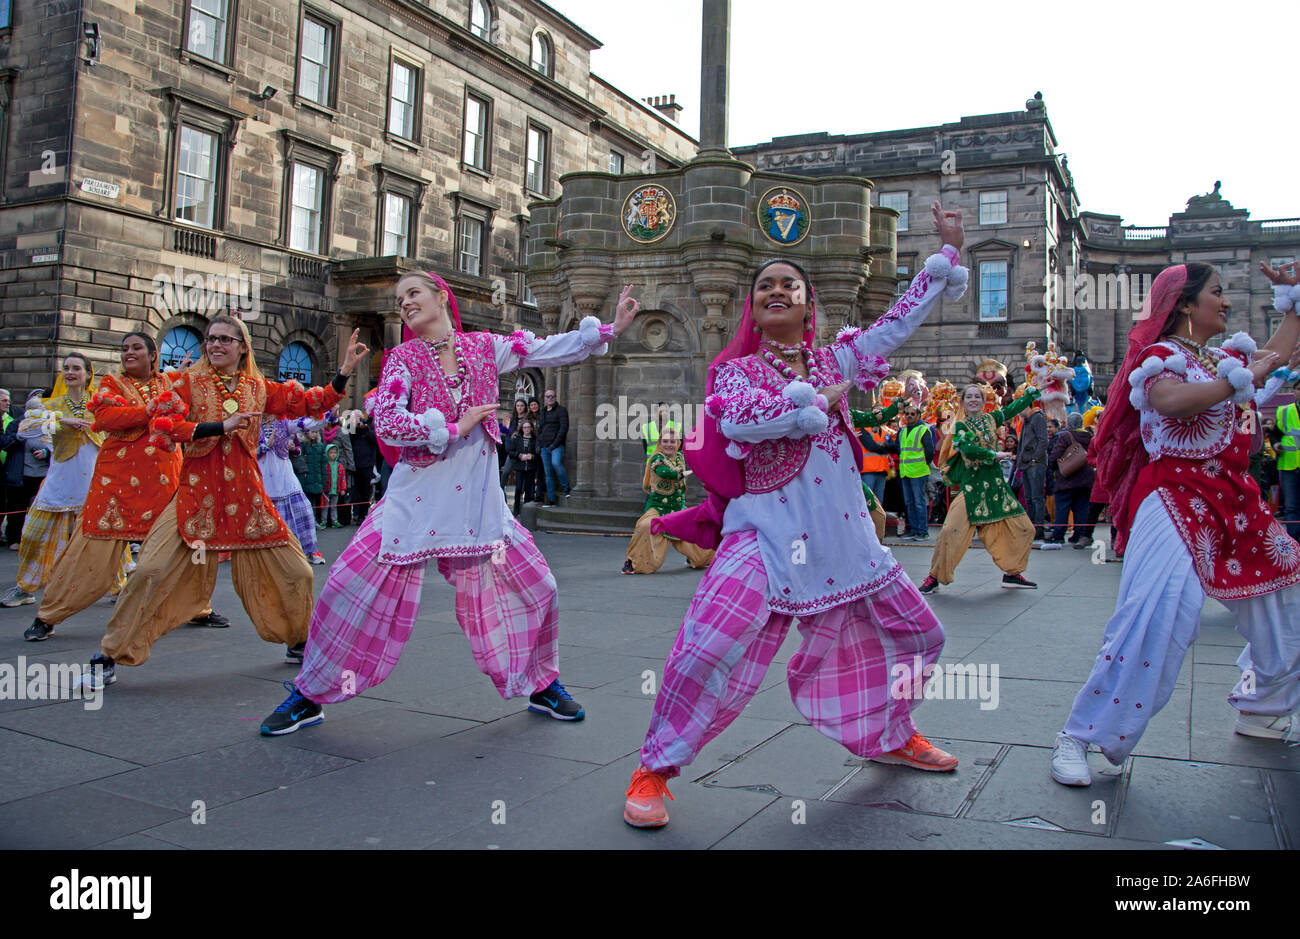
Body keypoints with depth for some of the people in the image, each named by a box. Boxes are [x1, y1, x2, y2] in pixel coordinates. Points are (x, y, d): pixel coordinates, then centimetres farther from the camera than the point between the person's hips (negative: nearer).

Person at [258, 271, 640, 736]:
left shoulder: (485, 347, 5)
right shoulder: (403, 358, 0)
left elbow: (552, 349, 6)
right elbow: (386, 424, -12)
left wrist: (610, 328, 1)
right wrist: (455, 426, -14)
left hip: (479, 499, 2)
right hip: (417, 496, -2)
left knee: (536, 588, 1)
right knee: (351, 586, -6)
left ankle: (543, 685, 24)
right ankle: (309, 695, 13)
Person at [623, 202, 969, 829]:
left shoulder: (834, 360, 13)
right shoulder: (735, 370, 2)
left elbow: (904, 316, 16)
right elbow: (740, 419, -20)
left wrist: (948, 247, 17)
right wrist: (817, 400, -12)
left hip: (843, 533, 6)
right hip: (768, 532, -5)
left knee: (913, 634, 15)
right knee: (711, 645, -22)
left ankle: (890, 736, 42)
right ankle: (653, 771, -5)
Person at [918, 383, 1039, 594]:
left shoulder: (991, 419, 12)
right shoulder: (960, 426, -1)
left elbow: (1014, 407, 18)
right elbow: (968, 450, -17)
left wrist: (1034, 390, 12)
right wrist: (995, 455, -13)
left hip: (996, 485, 5)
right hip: (972, 486, -5)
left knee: (1023, 529, 5)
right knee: (952, 531, -17)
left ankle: (1012, 573, 22)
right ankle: (934, 577, -4)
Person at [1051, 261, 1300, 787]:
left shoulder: (1222, 356, 17)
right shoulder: (1160, 355, -8)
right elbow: (1171, 399, -30)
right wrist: (1242, 378, -20)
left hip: (1228, 496, 9)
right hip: (1173, 495, -9)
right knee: (1156, 614, -24)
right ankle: (1080, 737, -18)